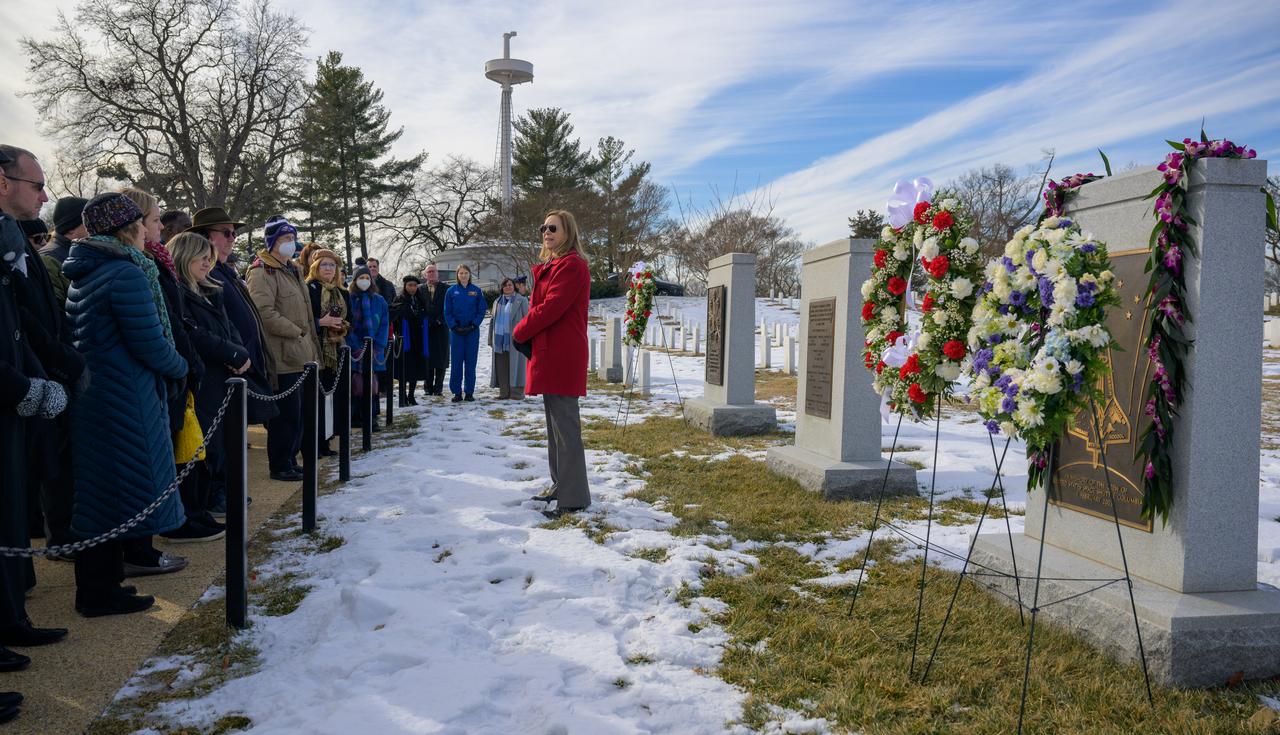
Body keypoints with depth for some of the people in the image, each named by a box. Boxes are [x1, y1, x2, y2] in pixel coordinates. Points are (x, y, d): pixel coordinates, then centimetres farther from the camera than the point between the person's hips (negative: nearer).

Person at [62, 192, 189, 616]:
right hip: (125, 401, -10)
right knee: (120, 488, 0)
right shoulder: (127, 273, -16)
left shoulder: (83, 274, 13)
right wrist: (180, 367, 0)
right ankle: (101, 593, 8)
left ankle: (96, 587, 26)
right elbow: (149, 343, -19)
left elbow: (85, 336, 18)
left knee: (96, 489, 16)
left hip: (89, 391, 10)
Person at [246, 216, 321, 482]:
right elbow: (264, 312, -21)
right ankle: (280, 466, 7)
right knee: (287, 413, -4)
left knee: (297, 412, 14)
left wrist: (310, 343, 16)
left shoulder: (292, 270, 21)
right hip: (283, 357, -9)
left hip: (301, 355, 9)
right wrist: (295, 331, -13)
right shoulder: (263, 271, -10)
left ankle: (290, 459, 25)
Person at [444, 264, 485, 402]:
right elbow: (447, 312, 3)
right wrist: (454, 326, -8)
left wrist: (473, 325, -8)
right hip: (456, 331, 0)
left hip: (472, 330, 0)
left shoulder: (477, 291, 2)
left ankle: (469, 392, 10)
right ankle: (457, 392, 7)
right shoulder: (451, 291, 2)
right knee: (456, 361, 0)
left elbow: (482, 310, 2)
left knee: (471, 361, 3)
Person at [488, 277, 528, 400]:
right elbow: (493, 321, 21)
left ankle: (516, 391, 0)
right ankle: (504, 392, 9)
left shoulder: (521, 301, 3)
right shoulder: (497, 302, 18)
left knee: (515, 365, -4)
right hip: (500, 339, 5)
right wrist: (491, 339, 15)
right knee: (501, 367, 3)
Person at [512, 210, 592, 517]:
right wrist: (527, 335, 3)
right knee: (555, 422, 16)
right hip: (550, 354, 11)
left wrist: (519, 333, -7)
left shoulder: (571, 265, -12)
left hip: (562, 356, -11)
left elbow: (551, 307, -19)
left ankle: (574, 498, -3)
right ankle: (560, 486, 27)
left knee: (565, 425, -8)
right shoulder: (550, 266, 21)